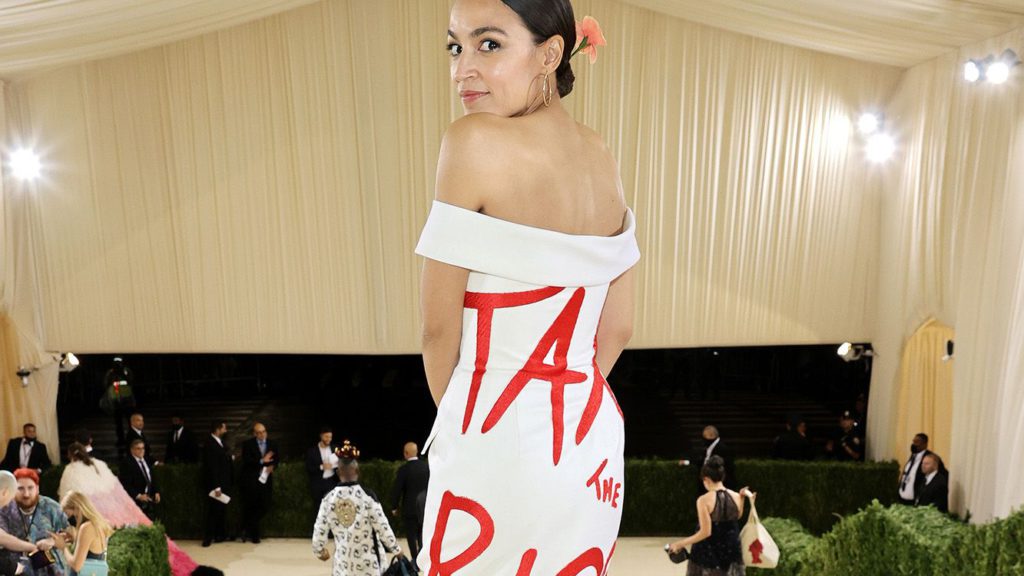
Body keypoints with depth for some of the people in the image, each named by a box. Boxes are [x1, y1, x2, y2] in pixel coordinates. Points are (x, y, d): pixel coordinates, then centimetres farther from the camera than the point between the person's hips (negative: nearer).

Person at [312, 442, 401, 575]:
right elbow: (382, 527, -12)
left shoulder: (328, 499, -6)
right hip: (367, 560, -2)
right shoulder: (367, 496, -16)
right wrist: (396, 549, 3)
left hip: (343, 560, 3)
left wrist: (320, 551, 21)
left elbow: (319, 531, 1)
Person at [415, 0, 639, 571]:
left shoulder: (474, 141, -16)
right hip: (593, 443, 6)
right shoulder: (603, 157, 3)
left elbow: (439, 330, -11)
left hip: (500, 444, -6)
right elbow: (618, 330, 7)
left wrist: (456, 419, 5)